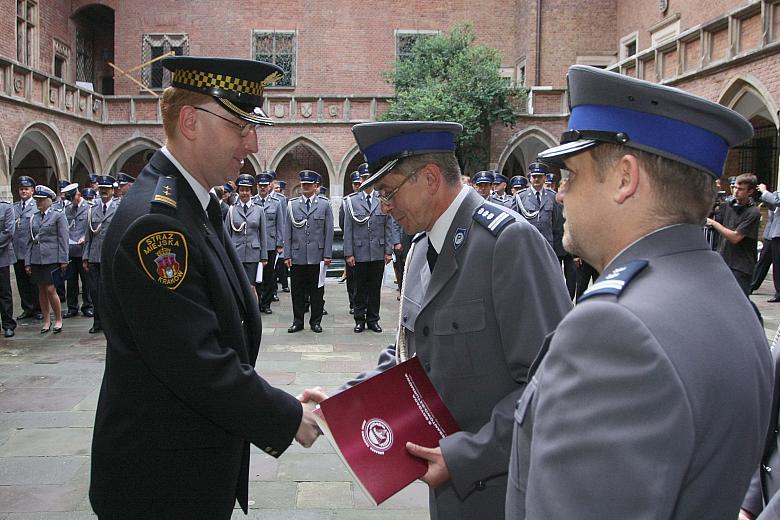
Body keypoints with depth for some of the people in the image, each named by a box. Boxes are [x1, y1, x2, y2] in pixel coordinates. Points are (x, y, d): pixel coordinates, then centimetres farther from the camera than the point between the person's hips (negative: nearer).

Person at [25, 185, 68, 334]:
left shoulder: (58, 215, -2)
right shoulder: (34, 217, 13)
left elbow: (63, 239, -4)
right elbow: (31, 240, 14)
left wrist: (63, 260, -9)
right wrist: (27, 262, 9)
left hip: (52, 259, -5)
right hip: (36, 259, 5)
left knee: (50, 289, -8)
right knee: (41, 290, 8)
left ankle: (58, 319, 8)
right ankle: (46, 321, 17)